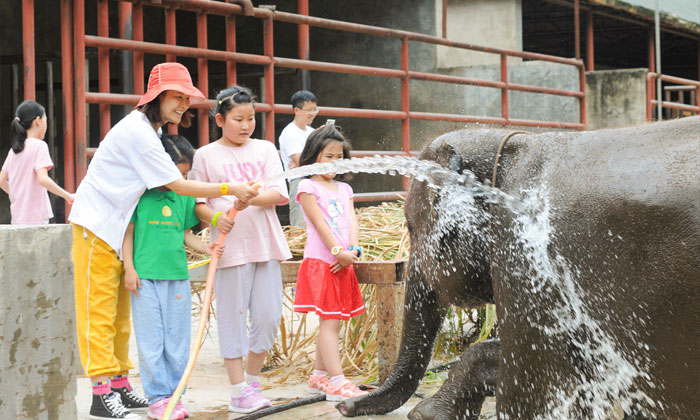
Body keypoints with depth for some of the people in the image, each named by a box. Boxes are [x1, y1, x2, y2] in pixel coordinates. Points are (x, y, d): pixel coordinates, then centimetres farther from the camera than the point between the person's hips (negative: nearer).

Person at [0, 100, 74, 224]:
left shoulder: (14, 150, 12)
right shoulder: (39, 146, -10)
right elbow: (43, 179, -21)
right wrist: (68, 196, -15)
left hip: (17, 217, 8)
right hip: (36, 216, -8)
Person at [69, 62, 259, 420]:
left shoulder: (148, 130, 13)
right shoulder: (137, 132, -19)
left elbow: (168, 189, 11)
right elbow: (177, 185, -19)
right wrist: (229, 189, -18)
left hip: (118, 229, 10)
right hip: (95, 228, -10)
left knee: (119, 314, 13)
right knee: (99, 313, -7)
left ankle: (119, 385, 20)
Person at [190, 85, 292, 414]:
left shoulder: (265, 149, 11)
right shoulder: (206, 155, 4)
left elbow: (279, 193, -1)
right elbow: (198, 203, 1)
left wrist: (251, 199, -20)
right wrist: (215, 218, -20)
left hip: (266, 244, 3)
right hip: (230, 246, -3)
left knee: (269, 316, 5)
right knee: (233, 317, -1)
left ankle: (253, 383, 21)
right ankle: (239, 392, 6)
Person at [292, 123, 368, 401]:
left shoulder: (344, 189, 18)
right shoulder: (308, 186, -2)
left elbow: (351, 221, 6)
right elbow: (319, 222, -11)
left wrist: (353, 251, -11)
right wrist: (337, 251, -19)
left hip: (343, 264, 7)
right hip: (320, 261, -7)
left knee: (333, 322, 11)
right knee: (330, 322, -10)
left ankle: (318, 376, 21)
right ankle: (337, 383, -13)